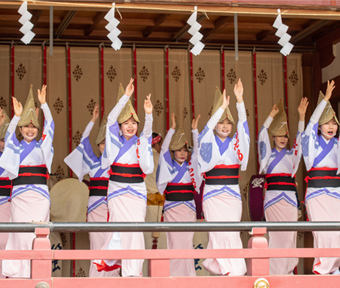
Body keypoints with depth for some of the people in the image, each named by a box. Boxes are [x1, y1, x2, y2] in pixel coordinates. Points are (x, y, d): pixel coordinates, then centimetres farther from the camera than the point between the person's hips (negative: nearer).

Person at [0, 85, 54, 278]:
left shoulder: (42, 146, 10)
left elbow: (50, 126, 1)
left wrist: (44, 104, -9)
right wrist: (17, 116, -21)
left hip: (40, 194, 0)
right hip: (20, 195, 0)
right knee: (20, 232, -3)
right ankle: (18, 271, 2)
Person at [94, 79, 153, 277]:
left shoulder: (141, 142, 5)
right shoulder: (115, 141, 3)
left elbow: (148, 131, -15)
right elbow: (111, 119, -10)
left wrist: (149, 114, -34)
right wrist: (126, 96, -18)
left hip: (137, 191, 1)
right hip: (117, 190, -1)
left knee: (136, 229, -5)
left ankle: (134, 271, -1)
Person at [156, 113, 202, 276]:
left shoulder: (191, 166, 8)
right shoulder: (168, 166, 3)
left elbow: (197, 150, 0)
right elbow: (164, 149, -8)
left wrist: (195, 130, -9)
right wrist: (172, 129, -15)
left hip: (188, 208, 2)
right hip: (172, 208, -2)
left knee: (187, 243, 1)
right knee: (174, 243, -3)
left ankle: (187, 274, 7)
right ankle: (173, 275, 2)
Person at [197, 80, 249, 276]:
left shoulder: (235, 143, 8)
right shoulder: (209, 142, 3)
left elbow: (243, 125, -5)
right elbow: (209, 127, -16)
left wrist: (240, 100, -18)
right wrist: (222, 107, -27)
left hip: (233, 194, 3)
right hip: (214, 194, -3)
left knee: (231, 231, 0)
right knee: (222, 232, -8)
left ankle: (213, 263, 17)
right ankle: (234, 270, -4)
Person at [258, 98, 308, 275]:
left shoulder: (291, 155, 15)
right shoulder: (268, 154, 9)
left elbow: (300, 139, 5)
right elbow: (262, 136, -4)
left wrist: (301, 116, -6)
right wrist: (271, 116, -13)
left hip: (290, 198, 3)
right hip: (273, 197, -3)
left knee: (289, 234, 0)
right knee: (276, 234, -6)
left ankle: (288, 270, 7)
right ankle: (275, 272, -2)